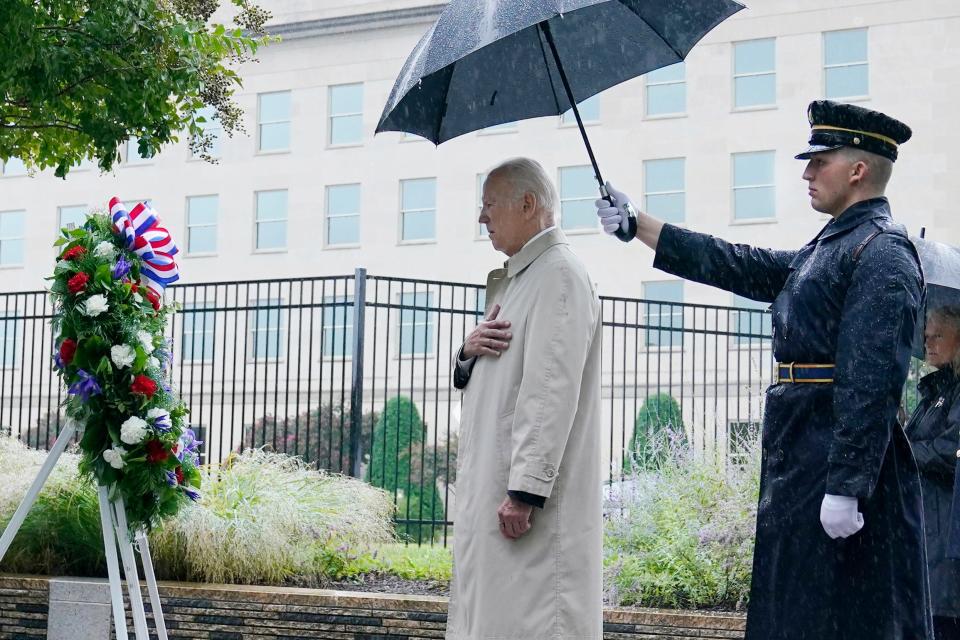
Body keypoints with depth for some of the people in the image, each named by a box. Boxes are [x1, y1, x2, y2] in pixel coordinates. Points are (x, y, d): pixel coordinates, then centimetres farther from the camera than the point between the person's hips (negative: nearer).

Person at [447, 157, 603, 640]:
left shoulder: (559, 273, -10)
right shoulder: (514, 279, 21)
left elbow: (551, 391, -19)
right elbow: (482, 383, 24)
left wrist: (524, 492, -24)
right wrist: (469, 353, 1)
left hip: (532, 496, -10)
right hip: (490, 490, 10)